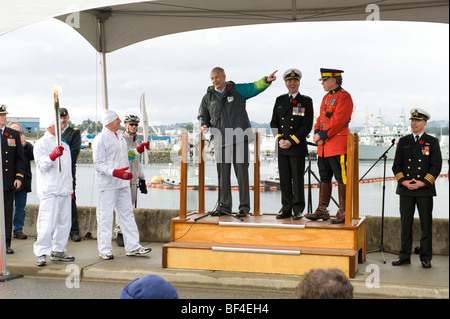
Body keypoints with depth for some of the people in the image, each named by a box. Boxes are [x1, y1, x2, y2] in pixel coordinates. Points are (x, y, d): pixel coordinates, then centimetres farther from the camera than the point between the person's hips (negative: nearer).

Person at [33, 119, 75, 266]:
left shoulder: (64, 145, 19)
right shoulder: (41, 143, -3)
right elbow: (41, 165, -13)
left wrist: (70, 188, 21)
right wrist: (53, 155, -29)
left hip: (64, 190, 8)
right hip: (49, 190, -7)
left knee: (64, 222, 9)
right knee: (48, 222, -12)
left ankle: (58, 251, 20)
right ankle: (41, 253, -5)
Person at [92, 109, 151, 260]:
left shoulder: (120, 136, 14)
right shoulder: (100, 139, -12)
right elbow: (98, 164, -15)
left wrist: (138, 150, 15)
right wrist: (115, 172, -27)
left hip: (123, 183, 8)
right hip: (107, 185, -8)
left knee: (127, 213, 10)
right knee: (106, 216, -1)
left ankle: (132, 247, 17)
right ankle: (104, 250, 9)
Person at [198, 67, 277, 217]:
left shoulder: (237, 90, 9)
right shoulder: (208, 97, 14)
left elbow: (254, 87, -1)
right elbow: (203, 116, 21)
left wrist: (266, 80, -20)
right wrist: (204, 126, 0)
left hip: (239, 139, -2)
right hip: (220, 141, 2)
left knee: (242, 173, -4)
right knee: (223, 175, 4)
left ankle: (244, 206, 2)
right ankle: (224, 205, 13)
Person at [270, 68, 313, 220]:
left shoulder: (306, 101, 0)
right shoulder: (280, 100, 13)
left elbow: (307, 126, -7)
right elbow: (274, 122, 12)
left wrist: (291, 141, -12)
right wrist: (279, 139, -4)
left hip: (298, 147, -4)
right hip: (282, 147, 4)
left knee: (297, 179, -1)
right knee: (284, 179, 6)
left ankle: (298, 210, 7)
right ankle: (286, 209, 13)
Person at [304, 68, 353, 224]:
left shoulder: (344, 96, -9)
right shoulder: (326, 97, 19)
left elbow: (338, 121, -18)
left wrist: (322, 135, -15)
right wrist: (317, 134, 0)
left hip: (338, 146, -9)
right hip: (323, 147, 9)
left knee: (342, 178, -4)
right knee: (324, 178, 13)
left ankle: (343, 213, 0)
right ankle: (322, 210, 20)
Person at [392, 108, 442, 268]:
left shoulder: (432, 142, 4)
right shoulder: (403, 141, 11)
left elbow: (436, 166, -1)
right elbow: (396, 165, 9)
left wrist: (423, 183, -11)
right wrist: (404, 182, -7)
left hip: (425, 190, -2)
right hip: (405, 189, 2)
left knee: (426, 225, 2)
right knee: (405, 224, 6)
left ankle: (426, 258, 10)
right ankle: (404, 256, 14)